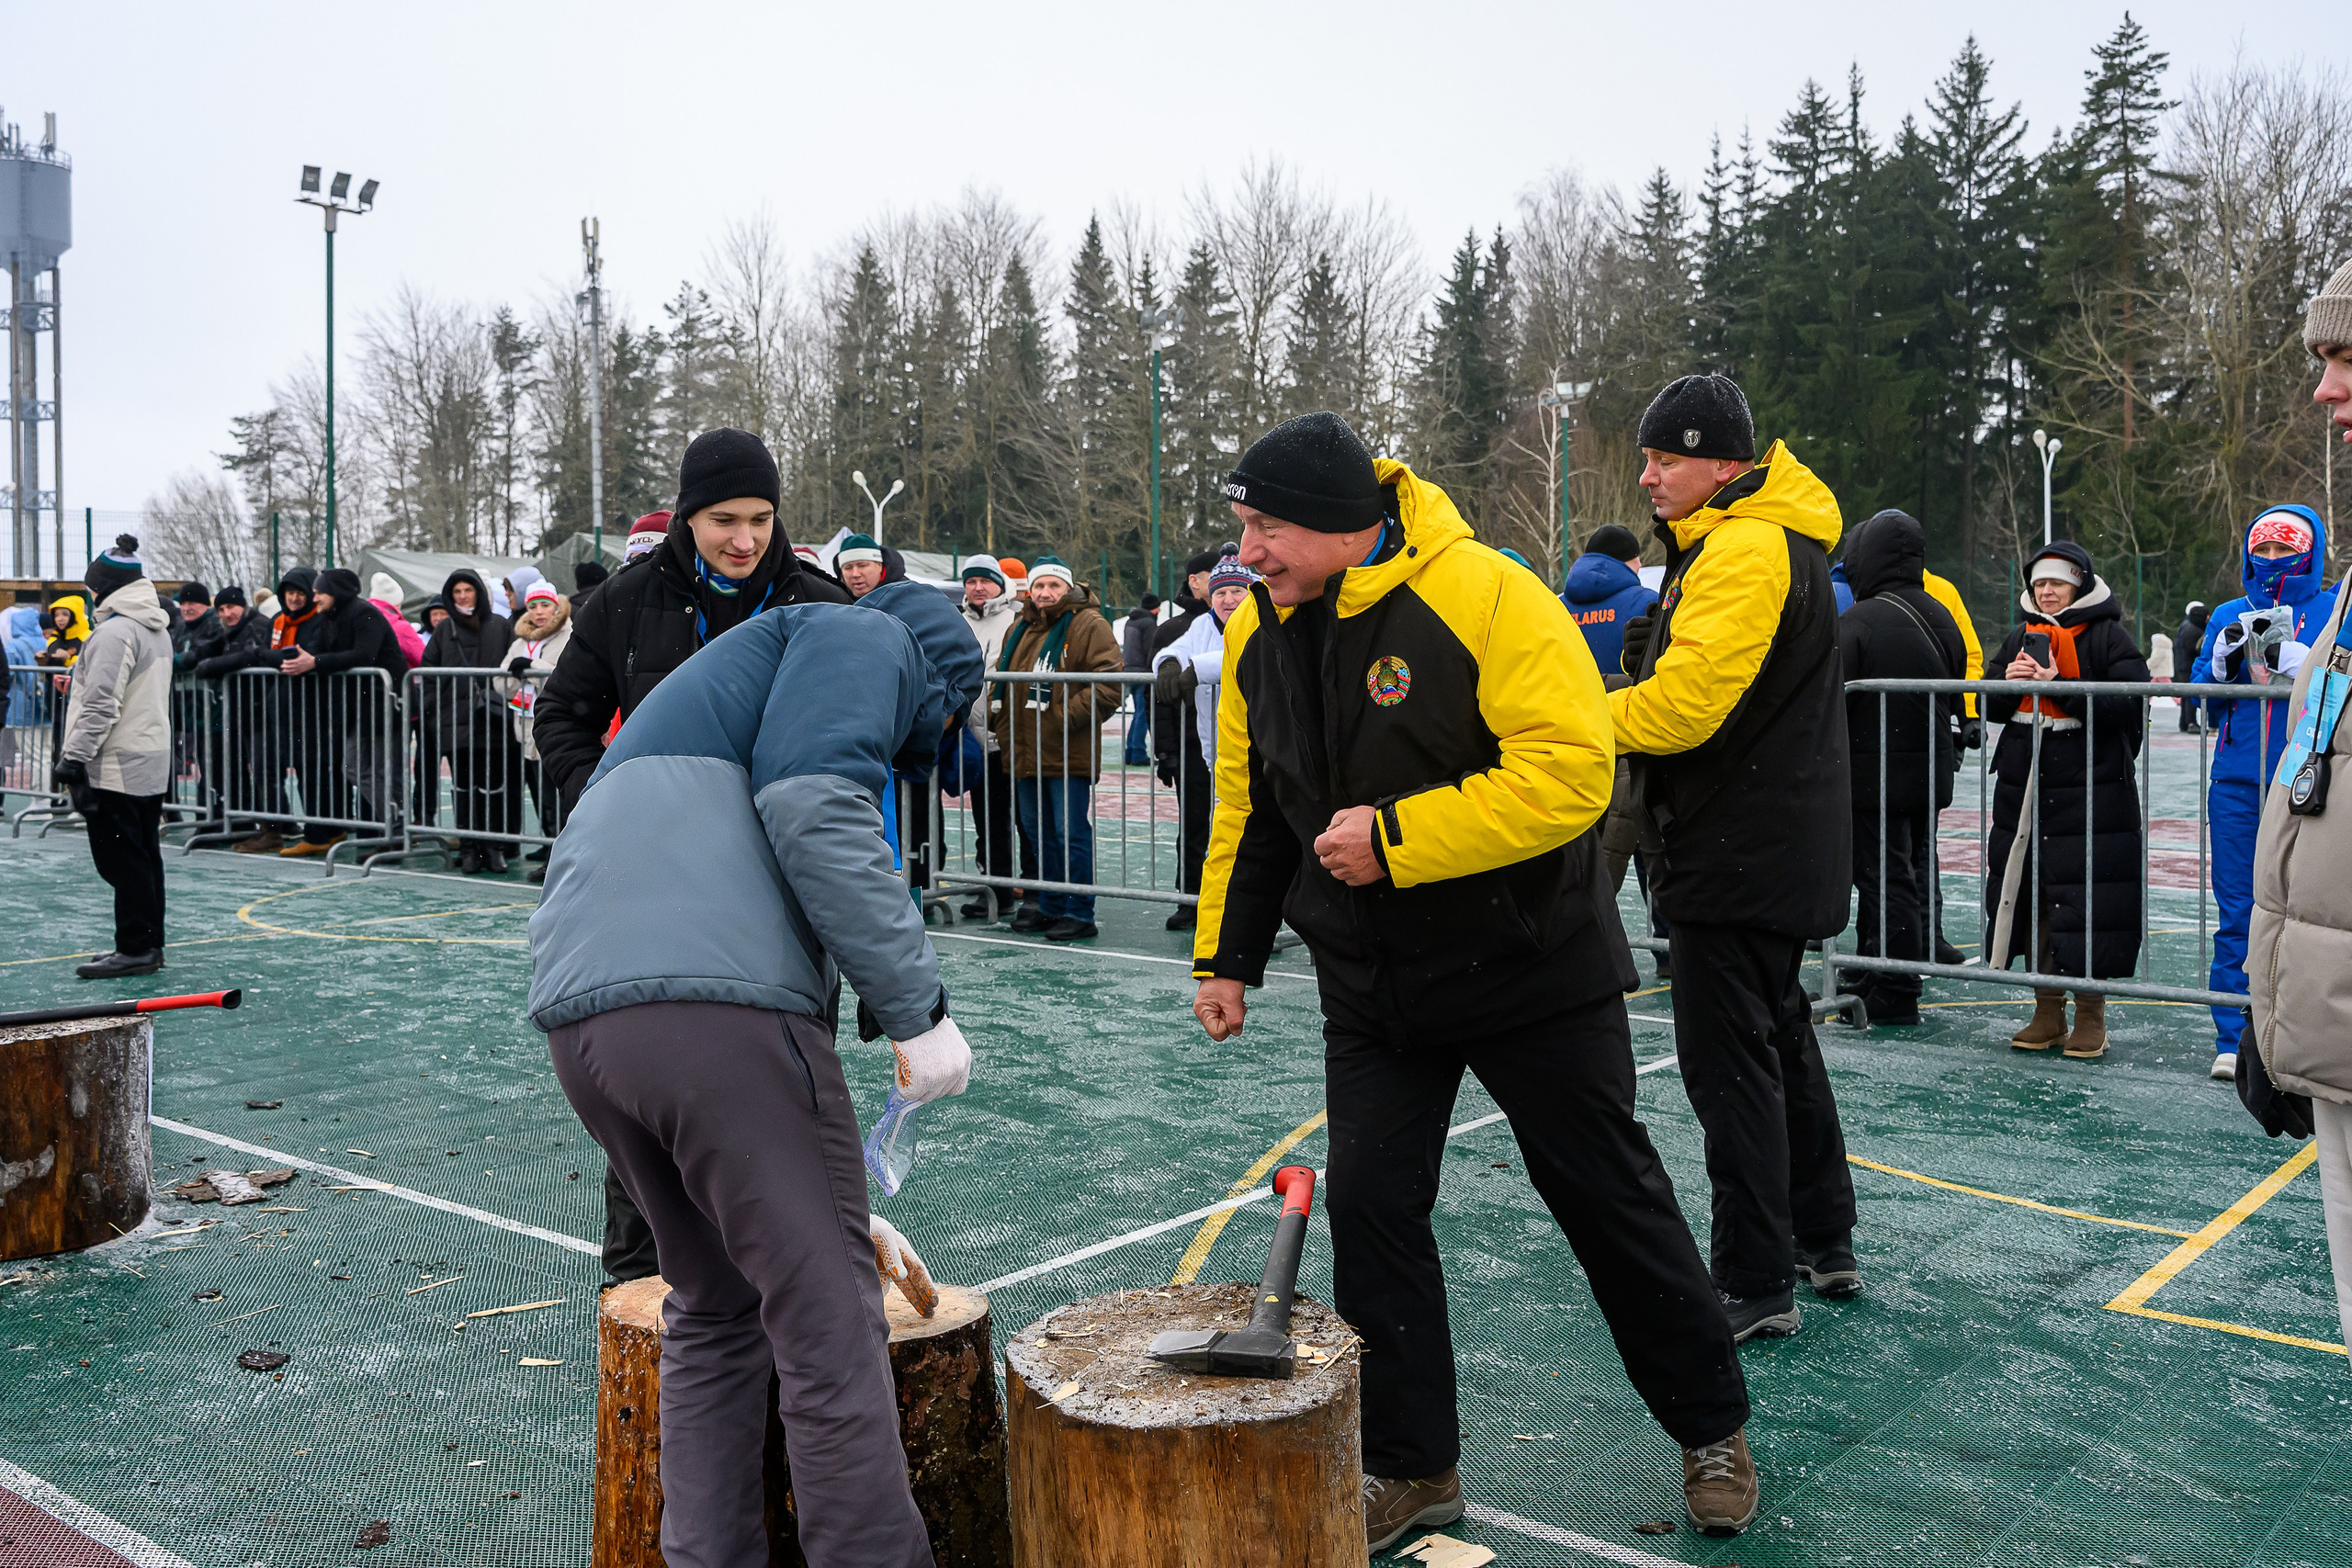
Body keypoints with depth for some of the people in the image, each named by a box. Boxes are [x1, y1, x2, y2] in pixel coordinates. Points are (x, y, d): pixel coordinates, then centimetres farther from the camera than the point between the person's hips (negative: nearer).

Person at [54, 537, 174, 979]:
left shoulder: (115, 630, -14)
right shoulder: (157, 628, 16)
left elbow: (101, 703, -20)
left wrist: (74, 756, -18)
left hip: (116, 765, -10)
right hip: (153, 760, 10)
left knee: (121, 859, -6)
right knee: (144, 856, 13)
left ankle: (136, 950, -3)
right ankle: (148, 944, 18)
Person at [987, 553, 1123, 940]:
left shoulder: (1089, 625, -6)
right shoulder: (1019, 630, 17)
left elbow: (1109, 685, -15)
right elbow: (1001, 682, 28)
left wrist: (1067, 716, -19)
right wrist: (1003, 726, 15)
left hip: (1068, 755, -8)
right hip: (1025, 754, 8)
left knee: (1072, 834, -5)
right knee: (1039, 834, 15)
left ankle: (1079, 913, 3)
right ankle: (1049, 906, 26)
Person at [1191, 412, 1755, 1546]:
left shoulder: (1486, 599, -21)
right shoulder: (1257, 633, -1)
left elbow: (1570, 772, -28)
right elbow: (1248, 805, 10)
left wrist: (1394, 838, -28)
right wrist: (1225, 954, 8)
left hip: (1530, 970, -5)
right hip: (1370, 984, 5)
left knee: (1611, 1199, 8)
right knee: (1370, 1210, 5)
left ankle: (1712, 1431, 31)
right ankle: (1412, 1468, 23)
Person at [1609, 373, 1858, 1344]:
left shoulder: (1745, 552, -20)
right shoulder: (1762, 536, 15)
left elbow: (1685, 705, -26)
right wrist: (1640, 663, 5)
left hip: (1741, 856, -11)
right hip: (1779, 850, 11)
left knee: (1730, 1062, -3)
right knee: (1779, 1036, 20)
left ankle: (1757, 1285, 6)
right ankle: (1826, 1245, 34)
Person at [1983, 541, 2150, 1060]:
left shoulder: (2108, 637, -1)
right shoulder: (2020, 638, 16)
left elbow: (2128, 703, -13)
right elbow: (1989, 708, 15)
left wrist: (2058, 687, -18)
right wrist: (2008, 683, -6)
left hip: (2090, 794, -5)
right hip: (2023, 793, 6)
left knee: (2085, 903, -5)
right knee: (2030, 900, 7)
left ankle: (2090, 1017, 7)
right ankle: (2048, 1014, 17)